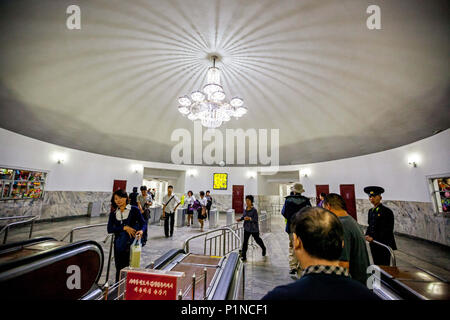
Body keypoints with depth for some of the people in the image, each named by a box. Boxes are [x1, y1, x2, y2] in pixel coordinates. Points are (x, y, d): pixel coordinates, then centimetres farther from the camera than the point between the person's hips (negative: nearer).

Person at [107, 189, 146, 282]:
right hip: (119, 245, 3)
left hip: (132, 244, -3)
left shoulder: (134, 210, -4)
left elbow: (143, 223, -6)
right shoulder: (113, 214, 6)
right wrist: (124, 228, -17)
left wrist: (141, 231, -27)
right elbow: (109, 229, -4)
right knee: (119, 269, 12)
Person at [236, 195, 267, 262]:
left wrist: (249, 218, -37)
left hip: (254, 228, -4)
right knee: (245, 241, -3)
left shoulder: (254, 210, -20)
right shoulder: (246, 209, -2)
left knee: (257, 239, 18)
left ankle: (263, 248, 49)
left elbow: (256, 220, -21)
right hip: (246, 228, 4)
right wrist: (240, 219, -6)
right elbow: (244, 216, 12)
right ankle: (244, 257, 5)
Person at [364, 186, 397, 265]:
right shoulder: (370, 211, 10)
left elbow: (388, 230, -15)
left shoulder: (387, 211, -11)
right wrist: (367, 235, -2)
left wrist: (373, 238, -18)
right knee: (377, 266, 14)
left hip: (385, 245, -6)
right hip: (374, 245, 6)